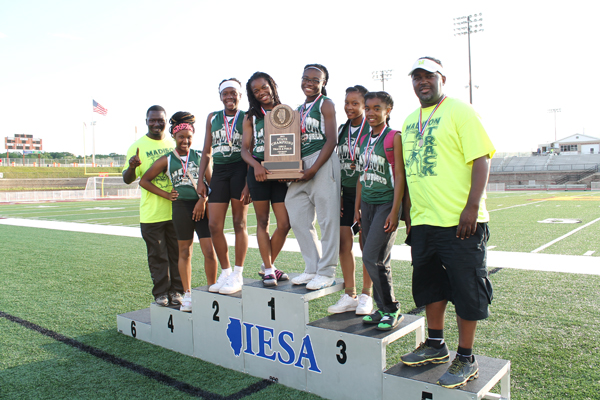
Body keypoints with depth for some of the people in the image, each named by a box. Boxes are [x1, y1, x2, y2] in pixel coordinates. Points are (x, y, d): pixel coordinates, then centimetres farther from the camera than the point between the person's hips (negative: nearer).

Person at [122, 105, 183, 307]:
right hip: (151, 213, -2)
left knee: (178, 253, 8)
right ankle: (160, 293, 17)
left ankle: (176, 291, 20)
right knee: (157, 256, 5)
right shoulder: (138, 146, 1)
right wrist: (132, 166, -25)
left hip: (175, 210, 3)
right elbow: (127, 179, -3)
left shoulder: (174, 144, 10)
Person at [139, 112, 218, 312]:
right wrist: (166, 195, 5)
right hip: (181, 207, 0)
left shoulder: (200, 157, 8)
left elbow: (210, 182, 4)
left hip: (202, 206, 0)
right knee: (185, 252, 9)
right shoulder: (166, 160, 6)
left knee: (209, 251, -4)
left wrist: (203, 200, -11)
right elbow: (144, 181, 11)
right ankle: (187, 294, 22)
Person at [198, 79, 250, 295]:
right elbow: (207, 152, 16)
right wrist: (200, 180, 7)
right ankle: (225, 272, 16)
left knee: (239, 223, 0)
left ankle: (237, 275, 10)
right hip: (218, 171, 4)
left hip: (240, 169, -4)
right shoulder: (212, 118, 16)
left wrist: (249, 182, -13)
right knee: (214, 225, 0)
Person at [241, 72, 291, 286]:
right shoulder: (251, 117, 11)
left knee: (285, 224, -3)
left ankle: (268, 263, 19)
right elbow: (245, 149, 4)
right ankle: (268, 270, 14)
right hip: (258, 171, 0)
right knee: (262, 221, 4)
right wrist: (256, 165, -16)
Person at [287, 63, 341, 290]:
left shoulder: (325, 104, 0)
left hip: (323, 162, -7)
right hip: (301, 166, 8)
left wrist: (313, 170, -15)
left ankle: (327, 273, 5)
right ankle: (312, 268, 18)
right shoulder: (298, 109, 20)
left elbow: (331, 141, -9)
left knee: (327, 218, -3)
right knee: (298, 218, 7)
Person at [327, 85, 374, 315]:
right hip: (346, 192, 5)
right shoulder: (341, 130, 11)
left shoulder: (372, 129, -7)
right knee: (344, 243, 3)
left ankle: (366, 295, 15)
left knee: (367, 245, 2)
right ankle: (349, 295, 13)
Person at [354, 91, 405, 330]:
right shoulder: (364, 140, 13)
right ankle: (383, 308, 20)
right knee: (375, 260, 8)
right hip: (367, 203, 7)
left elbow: (399, 175, -10)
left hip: (387, 203, -6)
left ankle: (392, 310, 4)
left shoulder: (394, 137, -5)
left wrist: (395, 210, -15)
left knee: (373, 258, -12)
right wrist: (357, 207, 14)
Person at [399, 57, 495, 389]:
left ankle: (465, 359, 17)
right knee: (429, 284, 16)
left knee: (466, 289, 2)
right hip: (423, 221, 7)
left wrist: (472, 206, -21)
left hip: (459, 222, -7)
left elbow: (481, 159, -12)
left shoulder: (460, 111, -4)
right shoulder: (410, 121, 16)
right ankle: (436, 345, 33)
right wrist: (410, 211, 18)